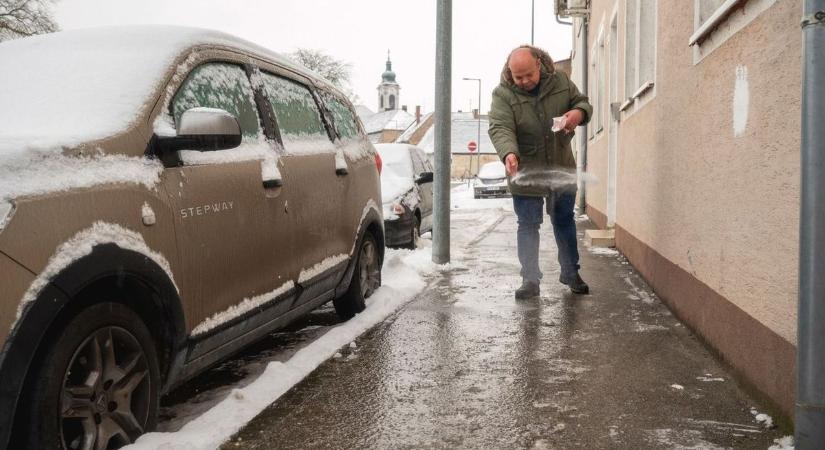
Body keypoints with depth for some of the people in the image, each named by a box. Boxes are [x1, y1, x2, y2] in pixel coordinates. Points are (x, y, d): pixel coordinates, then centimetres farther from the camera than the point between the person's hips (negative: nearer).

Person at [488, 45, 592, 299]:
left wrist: (578, 112, -17)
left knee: (564, 221, 15)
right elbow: (500, 128, -24)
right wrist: (509, 153, -44)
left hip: (561, 168, 3)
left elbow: (582, 103, 8)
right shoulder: (503, 94, -14)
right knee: (528, 225, 0)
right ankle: (530, 280, 8)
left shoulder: (561, 82, -3)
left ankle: (570, 273, 30)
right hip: (525, 172, -3)